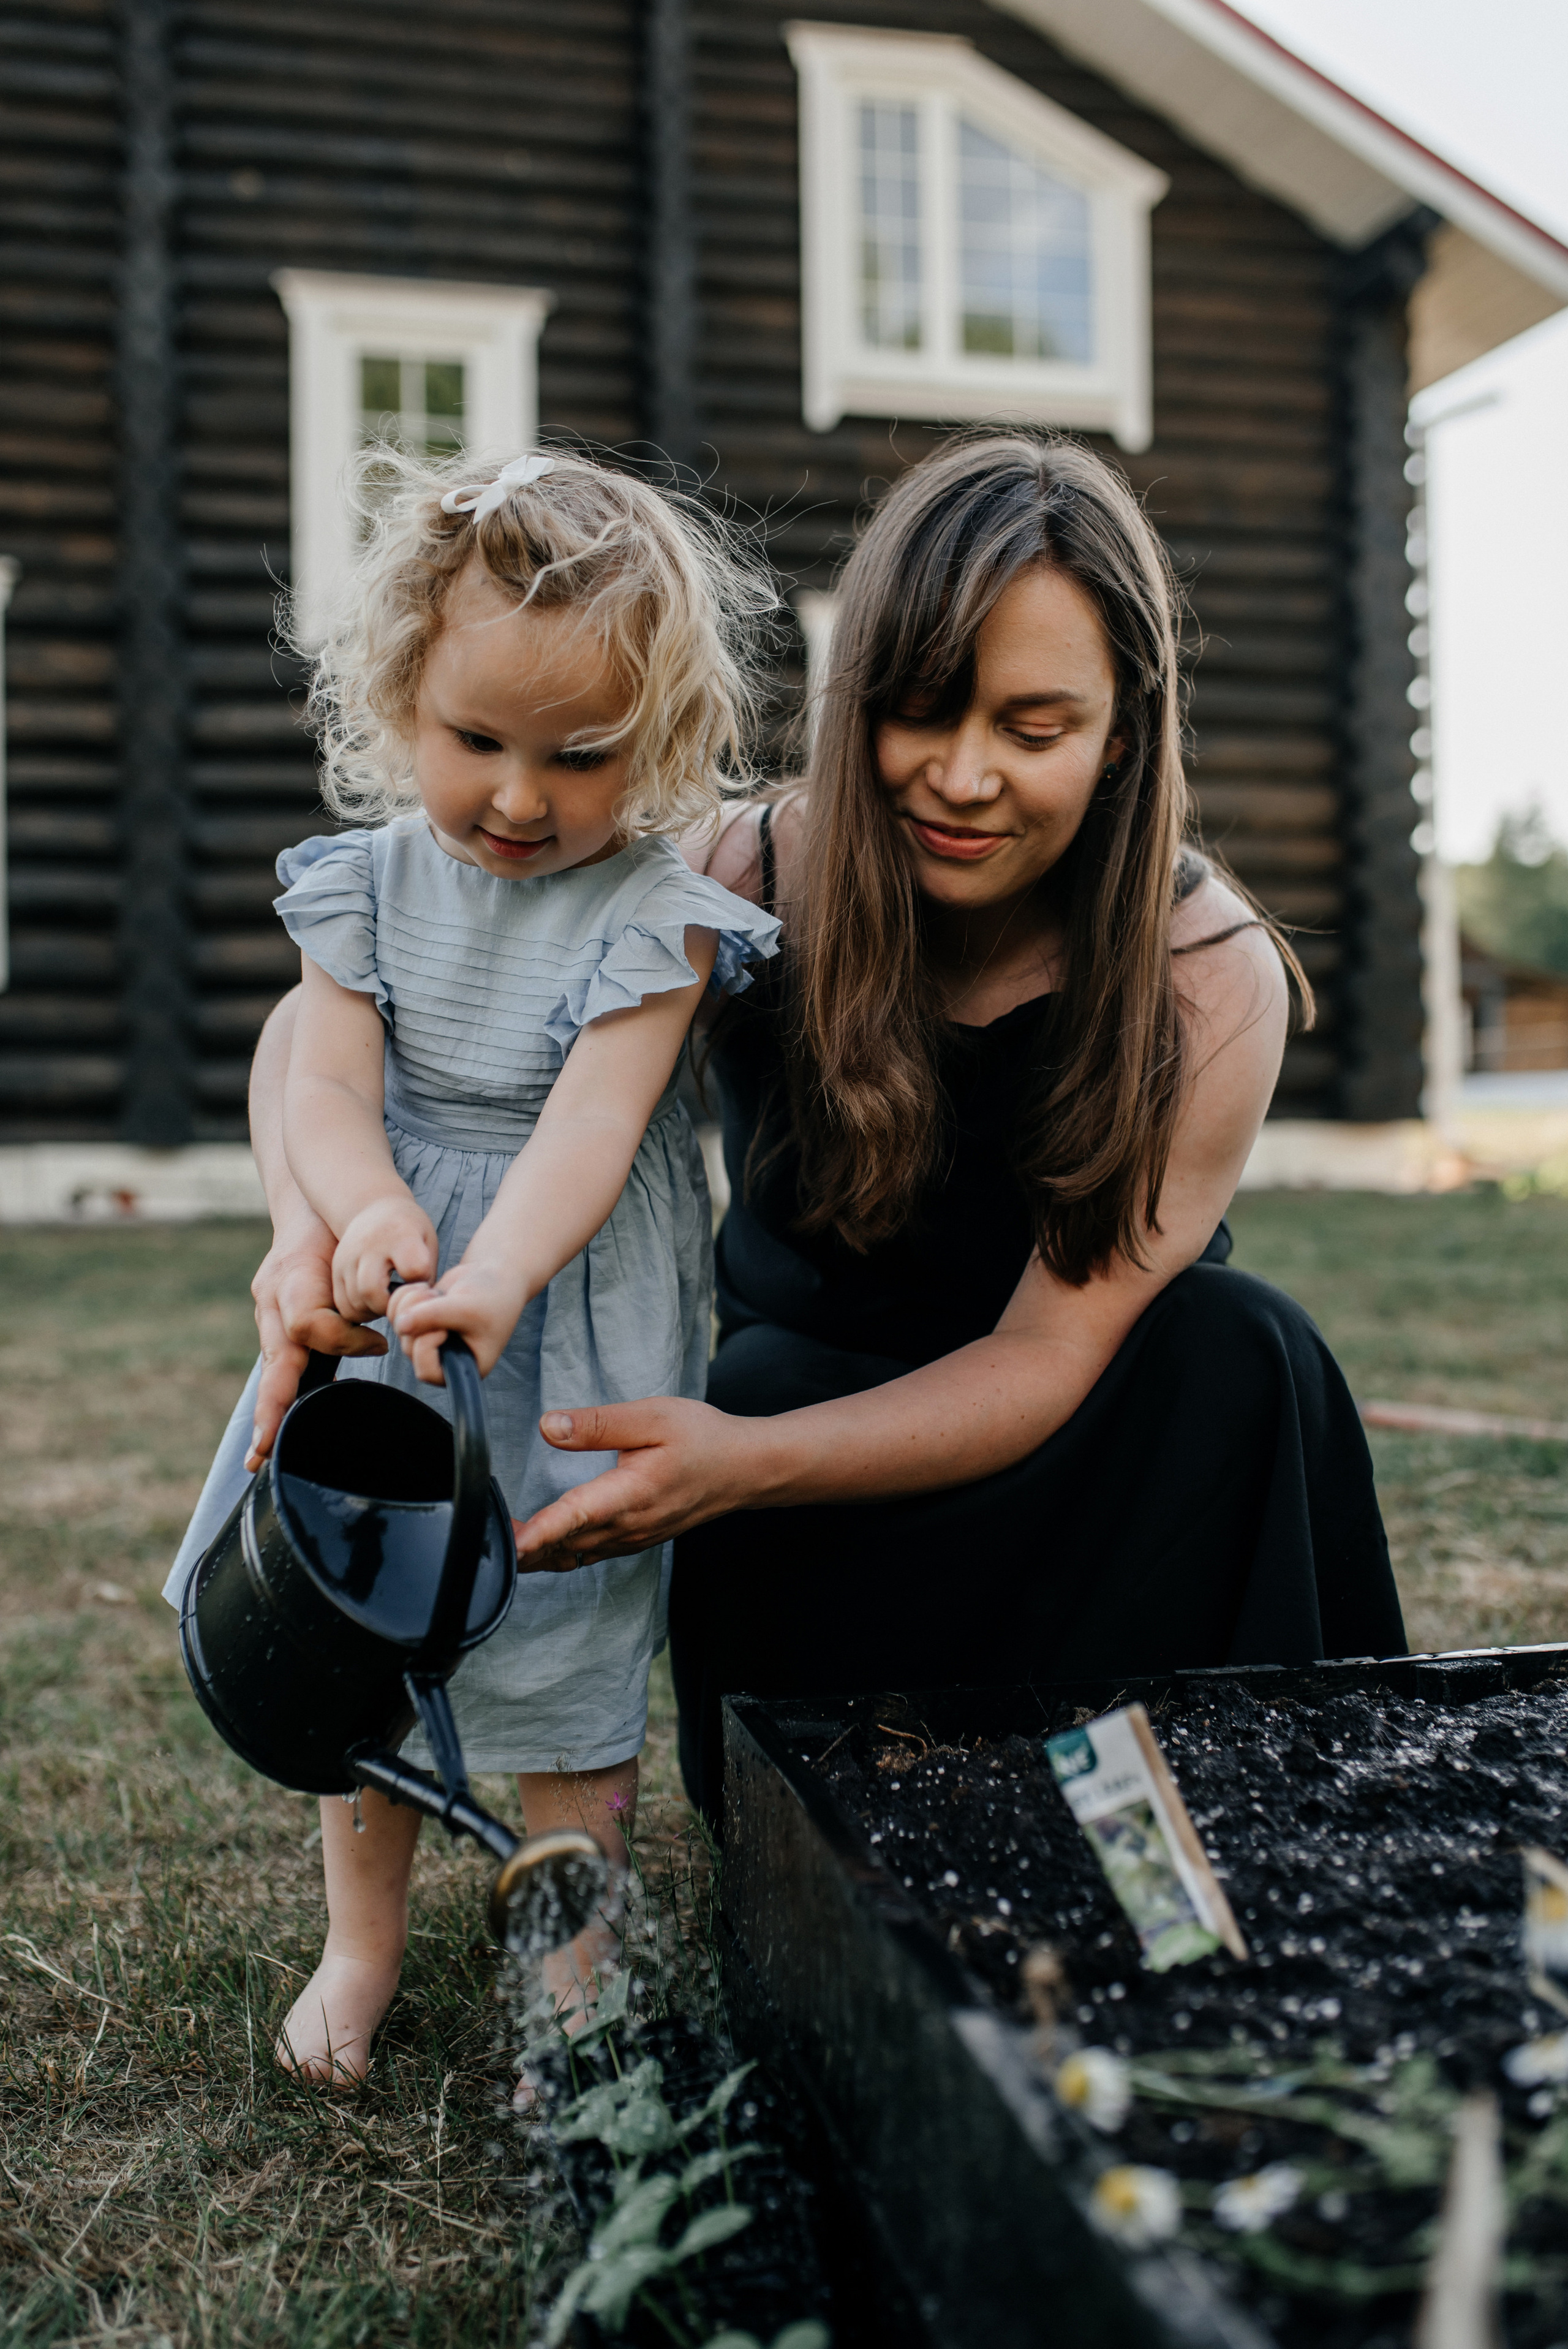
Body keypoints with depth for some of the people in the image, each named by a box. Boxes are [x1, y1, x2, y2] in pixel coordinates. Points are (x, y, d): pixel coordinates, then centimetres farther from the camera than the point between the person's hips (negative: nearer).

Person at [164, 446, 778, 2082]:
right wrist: (371, 1213, -31)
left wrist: (491, 1277, -41)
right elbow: (325, 1089, -9)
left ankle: (577, 1971, 24)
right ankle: (361, 1942, 35)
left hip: (570, 1325, -4)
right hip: (387, 1296, 4)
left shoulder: (654, 917, -13)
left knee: (560, 1654, 3)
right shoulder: (369, 883, -1)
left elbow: (591, 1123, -24)